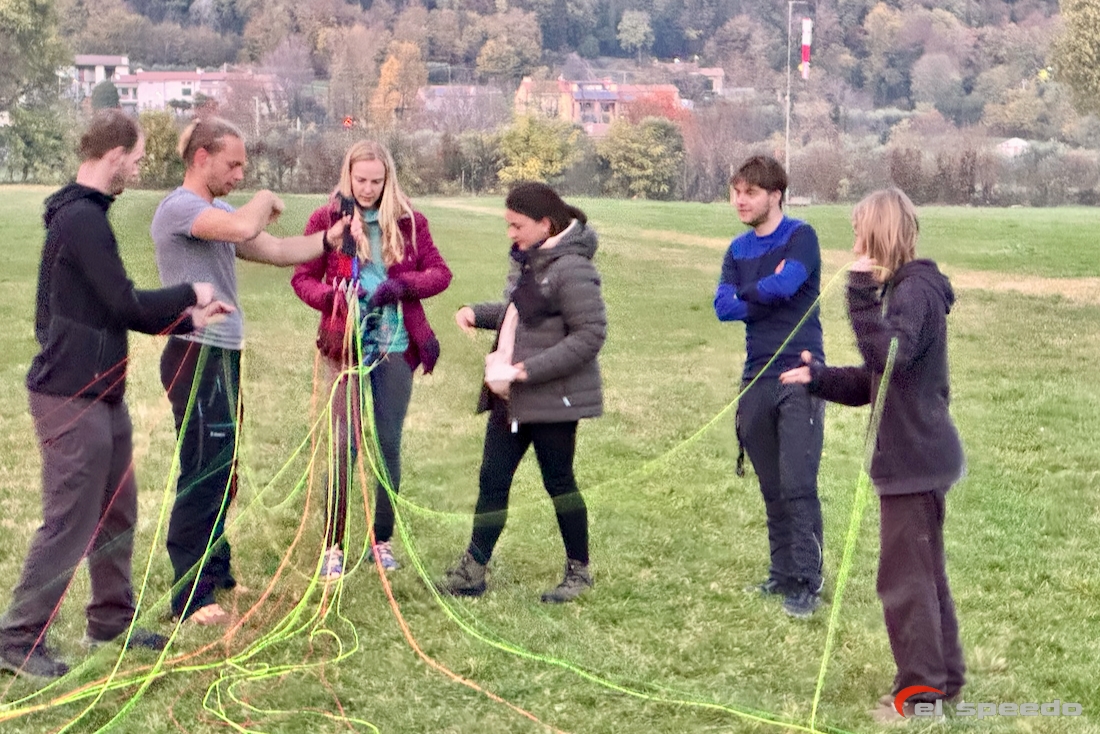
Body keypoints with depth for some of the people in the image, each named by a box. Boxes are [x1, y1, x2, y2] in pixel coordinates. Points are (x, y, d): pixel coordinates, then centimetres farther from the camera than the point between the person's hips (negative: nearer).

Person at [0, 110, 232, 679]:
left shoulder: (81, 214, 14)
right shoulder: (82, 219, -19)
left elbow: (114, 310, 18)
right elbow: (125, 305, -19)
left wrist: (187, 319, 11)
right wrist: (189, 295, -4)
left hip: (99, 393, 10)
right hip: (72, 396, -10)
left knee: (116, 514, 17)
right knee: (69, 523, -4)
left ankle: (111, 621, 28)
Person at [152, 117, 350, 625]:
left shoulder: (218, 213, 16)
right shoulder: (179, 208, -15)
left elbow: (275, 249, 15)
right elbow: (244, 229, -31)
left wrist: (329, 240, 1)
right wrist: (266, 199, -10)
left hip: (223, 355, 10)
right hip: (198, 355, -10)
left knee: (222, 472, 18)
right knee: (203, 476, -7)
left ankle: (216, 573, 31)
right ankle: (191, 598, -2)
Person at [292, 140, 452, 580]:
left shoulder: (408, 222, 4)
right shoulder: (326, 220, 0)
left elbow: (441, 272, 4)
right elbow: (302, 277, 2)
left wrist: (404, 284, -15)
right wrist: (333, 295, -19)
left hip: (395, 346, 2)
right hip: (346, 346, -2)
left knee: (389, 444, 8)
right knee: (344, 444, -5)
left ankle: (382, 540, 19)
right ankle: (333, 546, 2)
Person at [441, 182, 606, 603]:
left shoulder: (570, 269, -19)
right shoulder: (526, 261, 9)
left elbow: (590, 334, -23)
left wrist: (530, 369, -25)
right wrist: (476, 313, 4)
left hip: (552, 397, -8)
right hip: (509, 396, 9)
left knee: (558, 481, 5)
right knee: (493, 479, 9)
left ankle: (579, 571, 21)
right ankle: (472, 571, 15)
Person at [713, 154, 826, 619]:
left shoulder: (800, 237, -5)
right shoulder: (738, 250, 13)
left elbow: (785, 284, -21)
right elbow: (723, 307, 1)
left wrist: (746, 292, -4)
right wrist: (768, 296, -12)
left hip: (799, 376, -6)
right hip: (757, 379, 6)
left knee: (798, 485, -10)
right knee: (771, 488, 12)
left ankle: (807, 583, -6)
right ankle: (783, 574, 21)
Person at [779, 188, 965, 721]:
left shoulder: (917, 289, -17)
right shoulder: (901, 288, 15)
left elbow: (888, 359, -32)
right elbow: (876, 380, 18)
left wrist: (862, 294, -32)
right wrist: (819, 377, 9)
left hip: (915, 457, -10)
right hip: (915, 455, 10)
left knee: (903, 577, -4)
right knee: (924, 572, 18)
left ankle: (921, 690, 4)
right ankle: (943, 675, 27)